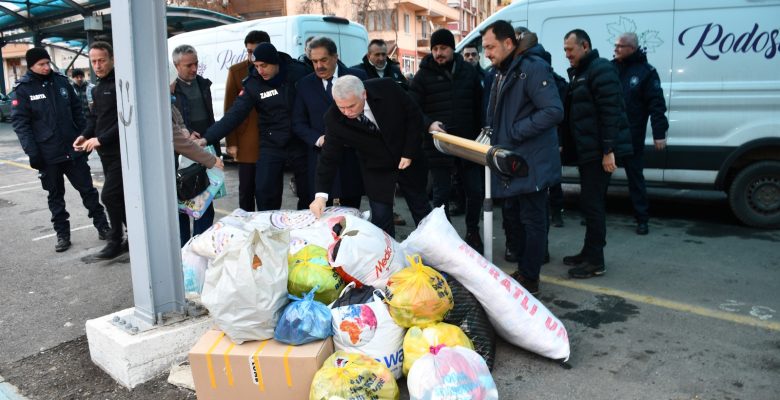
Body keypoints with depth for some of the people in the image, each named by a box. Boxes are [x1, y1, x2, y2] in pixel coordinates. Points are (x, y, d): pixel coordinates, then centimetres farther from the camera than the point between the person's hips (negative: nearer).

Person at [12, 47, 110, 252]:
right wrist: (31, 151, -15)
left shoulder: (61, 81, 4)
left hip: (73, 149, 2)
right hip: (47, 154, -2)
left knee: (87, 189, 8)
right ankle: (62, 234, 20)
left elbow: (77, 111, 10)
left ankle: (102, 226, 20)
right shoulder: (23, 89, -4)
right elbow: (20, 122, -7)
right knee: (55, 196, 10)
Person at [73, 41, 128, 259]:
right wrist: (85, 135, 3)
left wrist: (101, 139, -20)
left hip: (121, 150, -9)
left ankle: (116, 240, 5)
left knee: (109, 195, -9)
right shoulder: (97, 88, 16)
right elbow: (95, 117, 22)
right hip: (106, 151, 9)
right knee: (119, 195, 12)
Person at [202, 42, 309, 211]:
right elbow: (234, 115, -11)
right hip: (271, 146, 0)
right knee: (264, 193, -2)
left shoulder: (298, 72, -9)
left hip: (300, 143, 0)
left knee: (308, 191, 10)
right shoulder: (252, 84, -7)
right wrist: (207, 138, -21)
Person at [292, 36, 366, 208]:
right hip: (319, 159, 1)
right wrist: (318, 139, -9)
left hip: (351, 157, -1)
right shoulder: (305, 84, 8)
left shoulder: (358, 77, 3)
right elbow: (298, 123, 9)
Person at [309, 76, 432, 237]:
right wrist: (321, 194, -24)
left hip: (408, 159, 1)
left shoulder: (387, 89, -26)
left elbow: (414, 116, -12)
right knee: (380, 218, -3)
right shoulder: (334, 118, -23)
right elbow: (329, 156, -16)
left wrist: (409, 152, -15)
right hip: (376, 170, 0)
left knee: (421, 209, 15)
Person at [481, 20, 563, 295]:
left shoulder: (533, 68, -15)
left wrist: (514, 133, -22)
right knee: (520, 218, 16)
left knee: (532, 220, -1)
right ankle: (523, 270, 27)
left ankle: (529, 279, 8)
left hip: (532, 162, -9)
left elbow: (554, 112, -23)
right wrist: (495, 140, 8)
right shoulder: (503, 73, 15)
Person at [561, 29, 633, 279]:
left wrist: (608, 150, -24)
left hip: (600, 152, -10)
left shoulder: (600, 70, -11)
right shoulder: (578, 74, 19)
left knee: (592, 204, -8)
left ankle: (595, 261, -2)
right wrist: (567, 147, 22)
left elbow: (610, 111, -20)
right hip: (587, 151, 10)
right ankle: (589, 253, 24)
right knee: (590, 203, 14)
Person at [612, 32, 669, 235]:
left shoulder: (646, 71, -4)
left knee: (635, 176, 5)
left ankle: (642, 219, 14)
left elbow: (656, 104, -9)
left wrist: (659, 133, -16)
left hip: (632, 136, -4)